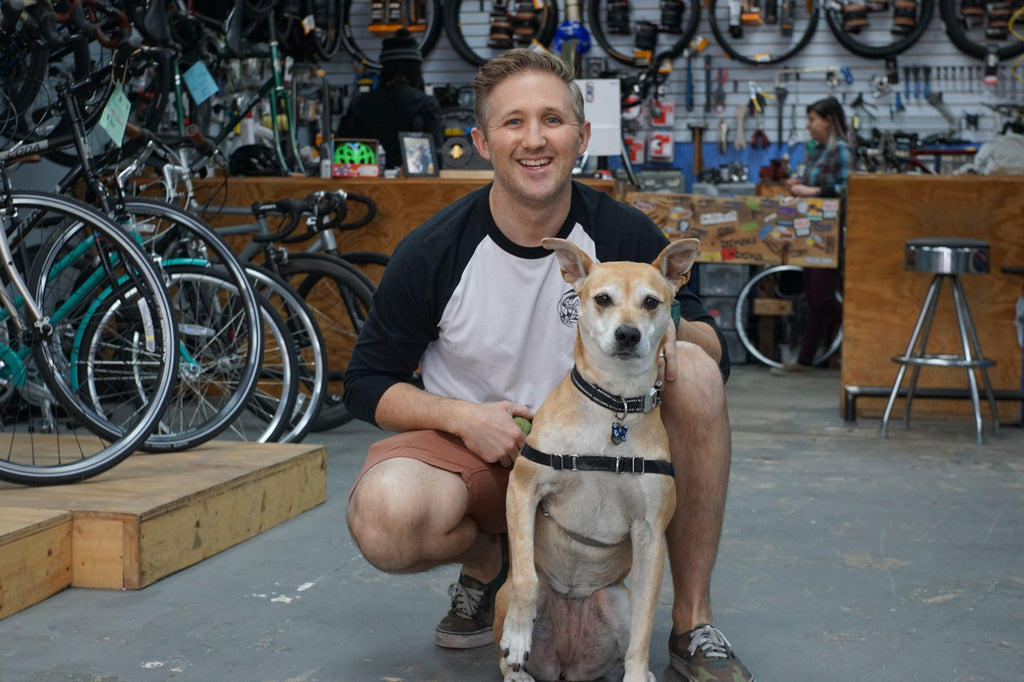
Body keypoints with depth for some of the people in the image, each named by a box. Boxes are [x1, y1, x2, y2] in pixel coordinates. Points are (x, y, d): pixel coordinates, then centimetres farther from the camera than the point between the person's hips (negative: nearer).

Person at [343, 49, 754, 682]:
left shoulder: (626, 235, -9)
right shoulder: (433, 251, -11)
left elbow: (712, 343, -1)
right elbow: (367, 383, -2)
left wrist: (669, 337, -26)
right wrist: (462, 416, -20)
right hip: (478, 447, -1)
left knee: (694, 369, -27)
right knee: (383, 517, -34)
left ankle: (693, 623, -14)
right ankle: (487, 559, 7)